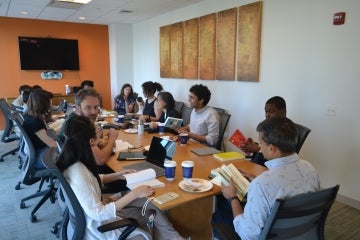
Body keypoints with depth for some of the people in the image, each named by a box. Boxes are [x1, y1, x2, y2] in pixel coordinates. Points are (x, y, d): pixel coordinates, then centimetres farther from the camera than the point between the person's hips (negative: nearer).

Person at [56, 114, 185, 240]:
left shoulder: (72, 159, -7)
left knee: (150, 203, 1)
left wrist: (117, 175, -1)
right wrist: (134, 194, -29)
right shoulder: (78, 173, -35)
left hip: (93, 206, 7)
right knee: (153, 214, -1)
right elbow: (98, 214, -31)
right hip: (98, 223, -7)